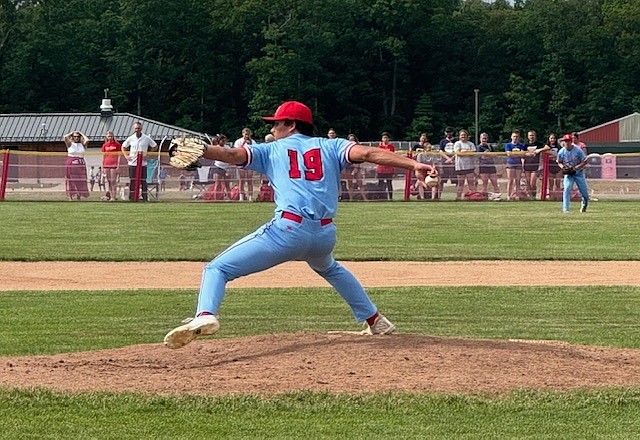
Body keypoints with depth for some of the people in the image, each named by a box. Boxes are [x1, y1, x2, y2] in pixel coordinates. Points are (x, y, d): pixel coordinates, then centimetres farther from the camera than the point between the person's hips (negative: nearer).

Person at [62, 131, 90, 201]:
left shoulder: (82, 145, 9)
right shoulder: (70, 144, 4)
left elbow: (87, 140, -11)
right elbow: (65, 137, -11)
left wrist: (81, 134, 4)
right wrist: (71, 133, 5)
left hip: (81, 166, 2)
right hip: (71, 165, -2)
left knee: (79, 183, 2)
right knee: (70, 182, -3)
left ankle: (78, 198, 8)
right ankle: (70, 198, -3)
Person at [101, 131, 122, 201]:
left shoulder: (117, 144, 1)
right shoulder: (105, 145, 11)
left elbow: (119, 155, -1)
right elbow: (103, 156, 14)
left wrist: (118, 165, -8)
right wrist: (102, 166, 10)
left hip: (114, 165, -4)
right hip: (106, 165, 4)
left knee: (113, 181, -7)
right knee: (109, 181, 7)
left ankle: (113, 196, -8)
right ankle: (110, 195, 11)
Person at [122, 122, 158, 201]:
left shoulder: (146, 138, 0)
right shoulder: (130, 138, 4)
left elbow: (155, 147, 9)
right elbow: (123, 147, 18)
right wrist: (126, 156, 5)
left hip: (143, 163, -1)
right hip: (132, 163, 1)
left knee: (143, 180, -2)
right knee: (132, 180, 0)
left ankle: (144, 197, 1)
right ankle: (131, 197, 4)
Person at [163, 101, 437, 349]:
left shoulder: (272, 150, 18)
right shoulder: (330, 147, 20)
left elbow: (232, 155, 2)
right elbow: (368, 153, 4)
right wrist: (414, 165, -4)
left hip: (288, 229, -4)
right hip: (326, 235, 4)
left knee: (217, 269, 0)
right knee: (329, 268, 41)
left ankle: (205, 315, -29)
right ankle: (376, 321, 39)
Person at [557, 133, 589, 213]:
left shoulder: (578, 150, -15)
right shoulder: (561, 152, -8)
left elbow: (585, 162, -11)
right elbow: (559, 162, 7)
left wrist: (576, 167, -25)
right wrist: (562, 166, -16)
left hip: (579, 173, 0)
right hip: (568, 174, 0)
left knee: (584, 192, 5)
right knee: (567, 189, -21)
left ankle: (584, 205, 36)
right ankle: (565, 209, -21)